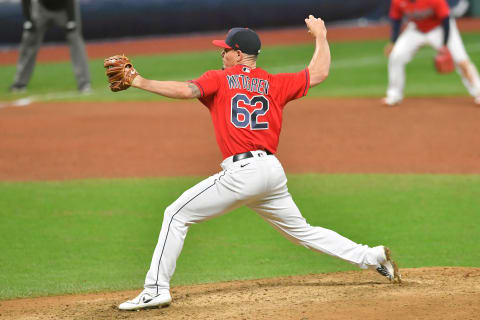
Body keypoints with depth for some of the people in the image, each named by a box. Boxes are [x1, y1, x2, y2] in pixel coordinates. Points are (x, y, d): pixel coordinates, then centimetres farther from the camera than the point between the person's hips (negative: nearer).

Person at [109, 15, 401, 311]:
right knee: (301, 230, 21)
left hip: (242, 173, -6)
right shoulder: (273, 84, 15)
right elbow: (319, 73, 21)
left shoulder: (219, 79, 3)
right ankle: (374, 257, 15)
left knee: (177, 215, 1)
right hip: (273, 171, 6)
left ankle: (156, 289, -7)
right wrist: (320, 36, 37)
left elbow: (185, 90, -13)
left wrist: (138, 82, -11)